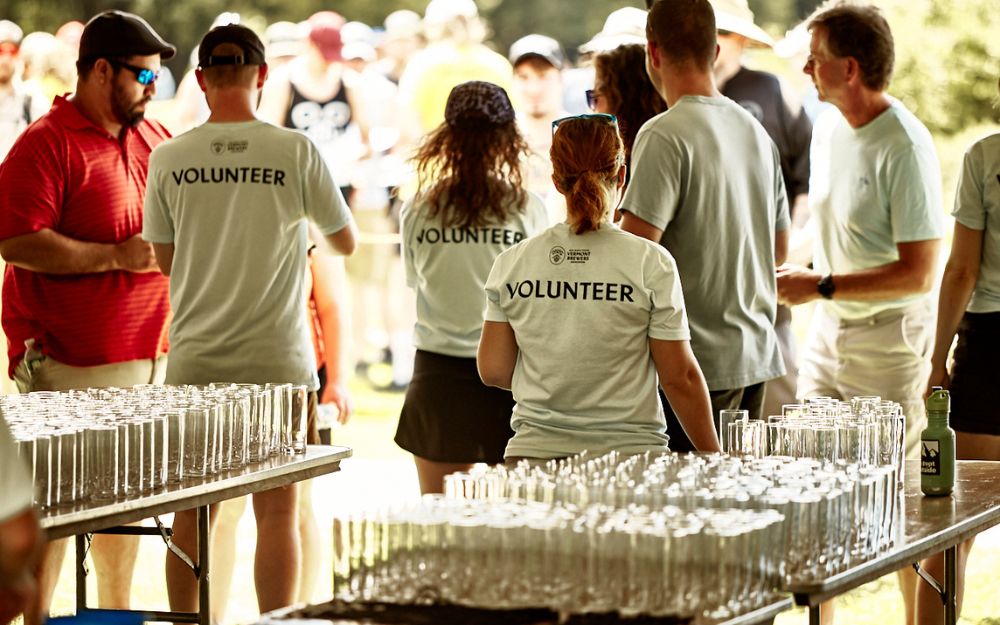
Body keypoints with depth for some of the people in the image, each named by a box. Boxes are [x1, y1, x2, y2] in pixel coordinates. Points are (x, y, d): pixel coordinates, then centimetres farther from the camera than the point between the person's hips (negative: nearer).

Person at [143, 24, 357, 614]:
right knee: (277, 512, 4)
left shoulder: (170, 159, -3)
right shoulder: (296, 151, -8)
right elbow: (347, 241, 6)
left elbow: (165, 259, 8)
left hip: (195, 356, 2)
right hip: (276, 358, -2)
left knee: (190, 511, 10)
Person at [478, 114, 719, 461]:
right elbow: (681, 377, -3)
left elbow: (493, 370, 8)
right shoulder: (651, 263, -4)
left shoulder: (511, 263, 3)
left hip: (534, 449, 3)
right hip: (629, 451, -3)